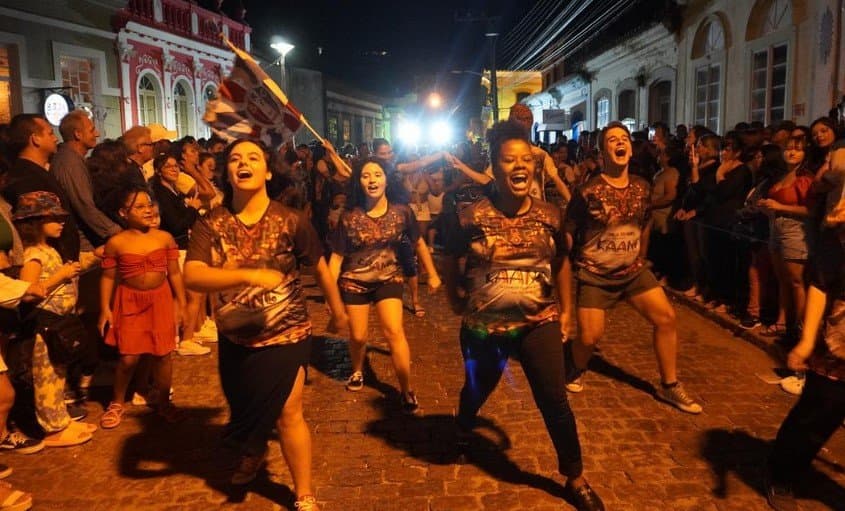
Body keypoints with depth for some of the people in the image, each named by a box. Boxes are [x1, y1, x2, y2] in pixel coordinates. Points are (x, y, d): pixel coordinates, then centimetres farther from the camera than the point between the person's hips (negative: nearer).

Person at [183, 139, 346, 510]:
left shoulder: (291, 221, -14)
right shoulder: (210, 225, -12)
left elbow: (320, 268, -1)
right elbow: (192, 277, -26)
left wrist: (337, 310, 10)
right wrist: (249, 275, -39)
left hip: (286, 334, -3)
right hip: (234, 337, 3)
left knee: (287, 414, -2)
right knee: (244, 409, 25)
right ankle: (253, 455, 58)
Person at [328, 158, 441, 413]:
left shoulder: (401, 212, -8)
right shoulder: (349, 217, -11)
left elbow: (418, 243, 5)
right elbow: (337, 256, -7)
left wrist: (433, 274, 9)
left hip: (389, 279, 0)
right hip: (354, 282, 0)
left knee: (394, 332, -13)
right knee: (357, 337, 7)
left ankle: (406, 391, -2)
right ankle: (357, 372, 40)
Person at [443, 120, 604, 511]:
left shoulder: (550, 215, -6)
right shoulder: (470, 217, -14)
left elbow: (561, 262, 10)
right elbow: (450, 263, 2)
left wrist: (565, 309, 10)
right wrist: (457, 302, 6)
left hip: (538, 323, 1)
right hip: (483, 326, 0)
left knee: (554, 402, 0)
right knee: (477, 391, 23)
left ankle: (576, 479, 22)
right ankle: (462, 433, 59)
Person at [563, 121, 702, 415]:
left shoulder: (642, 187, 0)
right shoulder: (588, 192, -17)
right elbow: (566, 234, -8)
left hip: (633, 271, 5)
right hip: (595, 275, -5)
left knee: (666, 317, -3)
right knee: (589, 336, -9)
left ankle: (669, 386, 14)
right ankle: (576, 371, 27)